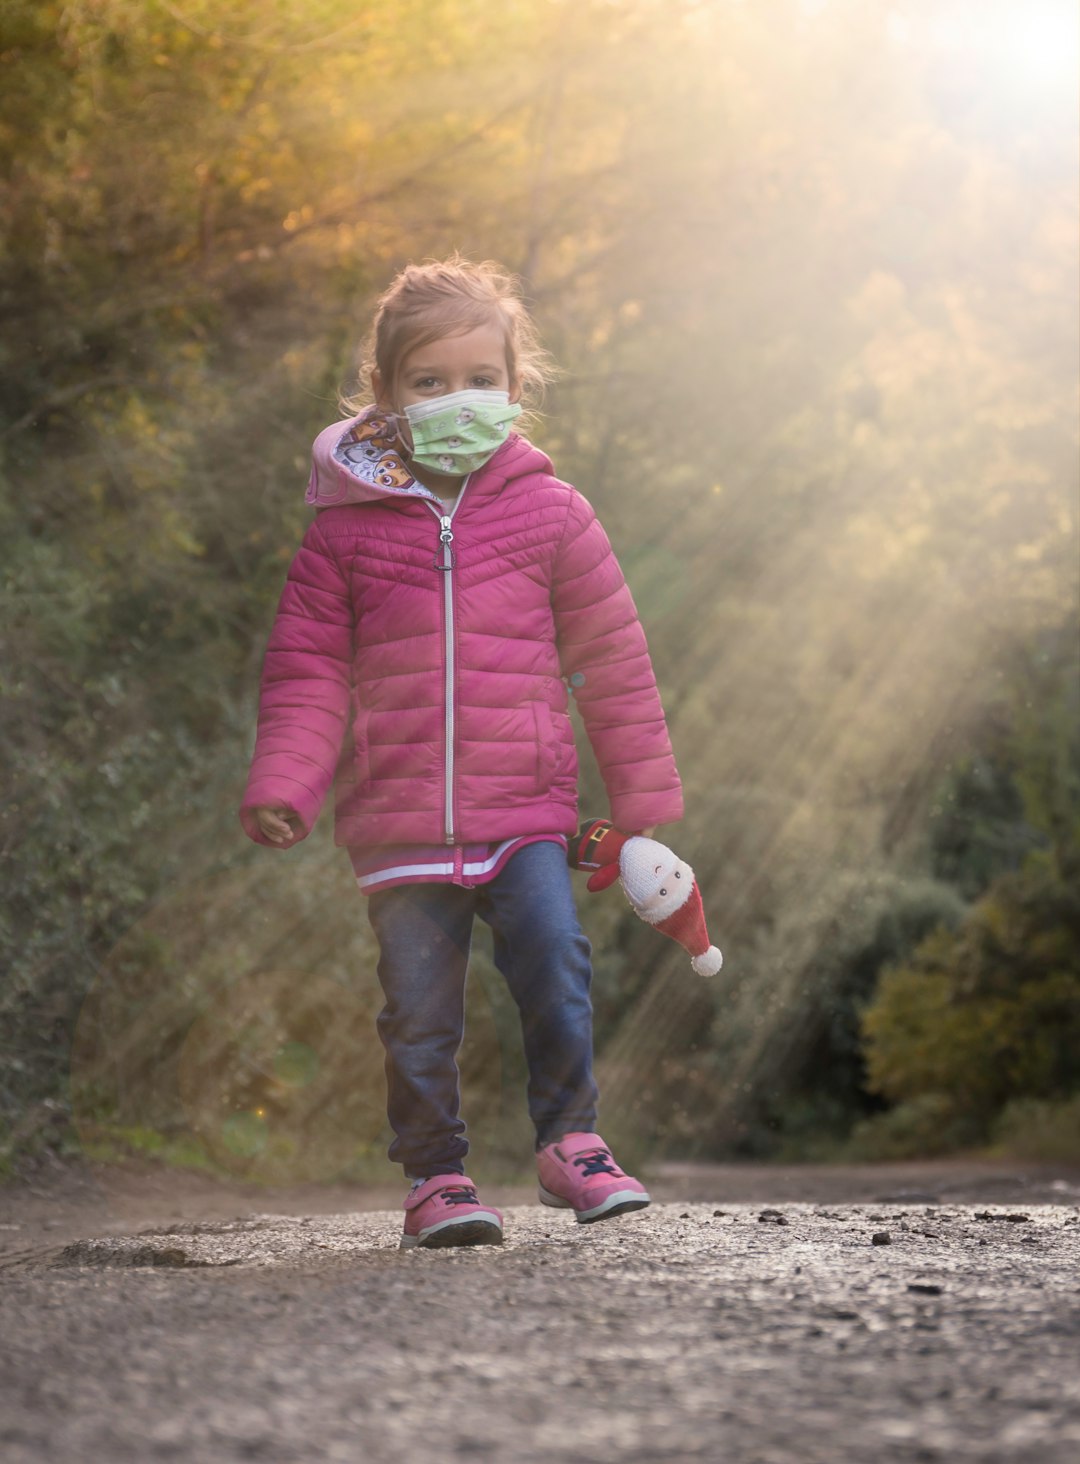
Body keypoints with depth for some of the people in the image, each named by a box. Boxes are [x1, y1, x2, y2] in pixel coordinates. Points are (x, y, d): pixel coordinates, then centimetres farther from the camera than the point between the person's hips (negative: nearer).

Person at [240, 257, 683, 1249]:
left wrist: (644, 801, 9)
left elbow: (612, 661, 9)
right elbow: (308, 669, 5)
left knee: (555, 962, -16)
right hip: (397, 821, 0)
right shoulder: (348, 525, 3)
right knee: (419, 1009, 2)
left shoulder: (549, 513, 4)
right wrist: (282, 786, -10)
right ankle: (436, 1177, 17)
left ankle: (570, 1141, 2)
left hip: (524, 812, 0)